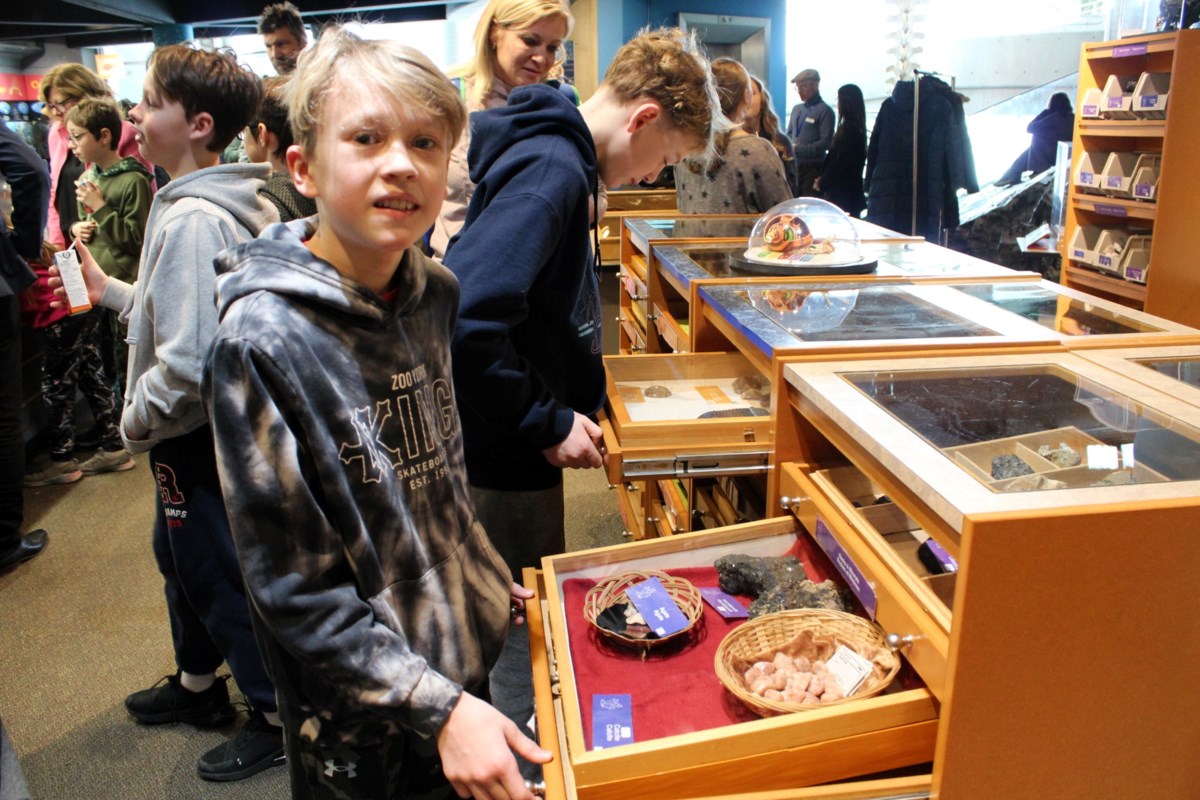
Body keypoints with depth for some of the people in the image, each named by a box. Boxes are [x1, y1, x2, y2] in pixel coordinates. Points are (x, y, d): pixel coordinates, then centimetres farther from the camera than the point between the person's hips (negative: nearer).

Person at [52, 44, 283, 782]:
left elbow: (186, 362, -29)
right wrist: (111, 290, 10)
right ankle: (198, 684, 44)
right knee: (180, 556, 24)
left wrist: (137, 421, -14)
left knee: (219, 575, 5)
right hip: (203, 425, 10)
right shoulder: (223, 204, 4)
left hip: (199, 434, -10)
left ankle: (280, 714, 23)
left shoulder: (192, 220, -26)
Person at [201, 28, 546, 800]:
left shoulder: (435, 292, -5)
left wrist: (488, 578, 12)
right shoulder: (263, 340, -23)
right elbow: (295, 589, -21)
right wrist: (437, 707, -24)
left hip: (467, 656, 6)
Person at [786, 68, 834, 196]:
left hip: (813, 167, -7)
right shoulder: (796, 109, 15)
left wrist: (798, 149, -16)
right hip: (794, 165, 7)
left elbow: (825, 142, -12)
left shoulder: (824, 110, -6)